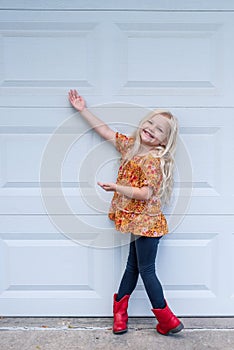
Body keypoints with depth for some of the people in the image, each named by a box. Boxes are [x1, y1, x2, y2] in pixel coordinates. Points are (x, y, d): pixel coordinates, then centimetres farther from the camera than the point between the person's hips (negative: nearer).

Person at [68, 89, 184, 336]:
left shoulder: (153, 160, -17)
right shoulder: (130, 145, 7)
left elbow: (146, 194, -23)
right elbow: (105, 131, 15)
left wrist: (116, 187, -23)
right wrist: (83, 110, 18)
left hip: (146, 221, -7)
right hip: (137, 221, 7)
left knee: (146, 270, 1)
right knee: (132, 266, 18)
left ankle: (167, 320, 15)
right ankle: (120, 310, 31)